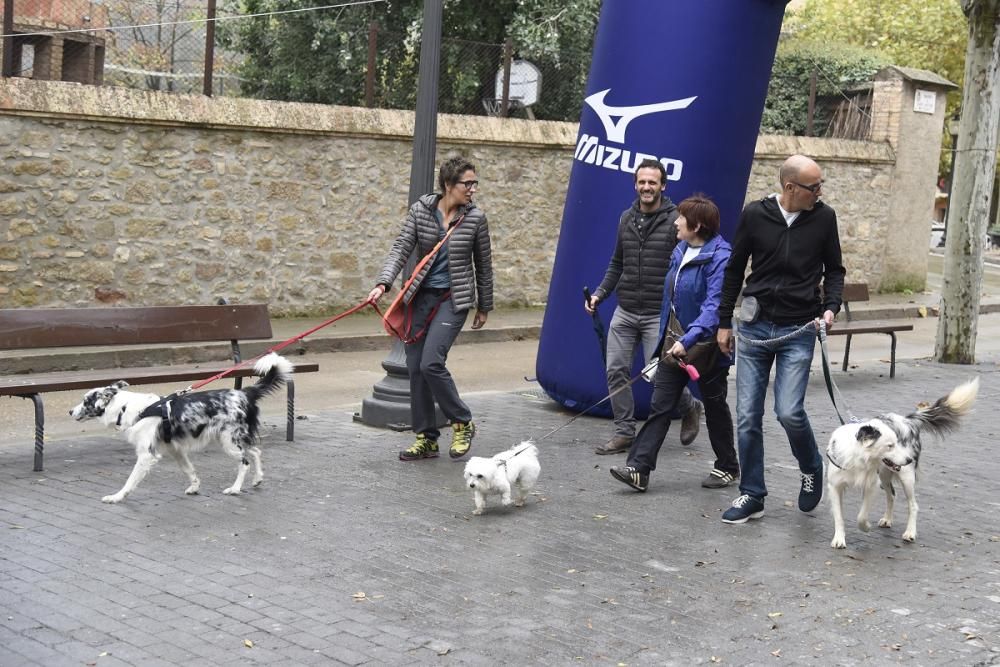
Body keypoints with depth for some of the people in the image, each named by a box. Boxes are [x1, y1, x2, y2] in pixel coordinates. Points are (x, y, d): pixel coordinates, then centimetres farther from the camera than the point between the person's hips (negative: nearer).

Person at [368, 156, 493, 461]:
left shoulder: (475, 218, -5)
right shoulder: (420, 210, -2)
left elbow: (483, 265, 5)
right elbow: (401, 247, -8)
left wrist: (484, 307, 12)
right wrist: (383, 283, -23)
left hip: (454, 298, -3)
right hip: (422, 296, 3)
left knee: (431, 362, -18)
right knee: (415, 367, 4)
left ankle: (462, 424, 3)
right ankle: (427, 438, 15)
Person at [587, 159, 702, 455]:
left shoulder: (675, 221, -8)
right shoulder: (627, 218, 10)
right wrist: (600, 293, 8)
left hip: (659, 315, -5)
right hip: (624, 312, 6)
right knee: (616, 371, 1)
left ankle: (690, 407, 25)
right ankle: (624, 432, 13)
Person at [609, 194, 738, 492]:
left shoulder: (719, 257, -20)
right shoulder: (681, 251, 7)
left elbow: (714, 306, -29)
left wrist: (688, 340, -37)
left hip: (706, 345, -7)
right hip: (674, 342, 8)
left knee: (715, 406, 10)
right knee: (660, 405, 1)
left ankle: (728, 467, 28)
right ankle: (638, 468, -3)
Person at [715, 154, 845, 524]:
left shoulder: (823, 218, -1)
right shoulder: (755, 214, -2)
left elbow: (834, 270, 10)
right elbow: (735, 269, 7)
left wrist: (831, 306, -8)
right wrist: (724, 322, 8)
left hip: (798, 331, -1)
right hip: (754, 327, 1)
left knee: (789, 412, -13)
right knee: (748, 417, 2)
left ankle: (811, 468, 18)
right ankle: (752, 496, 15)